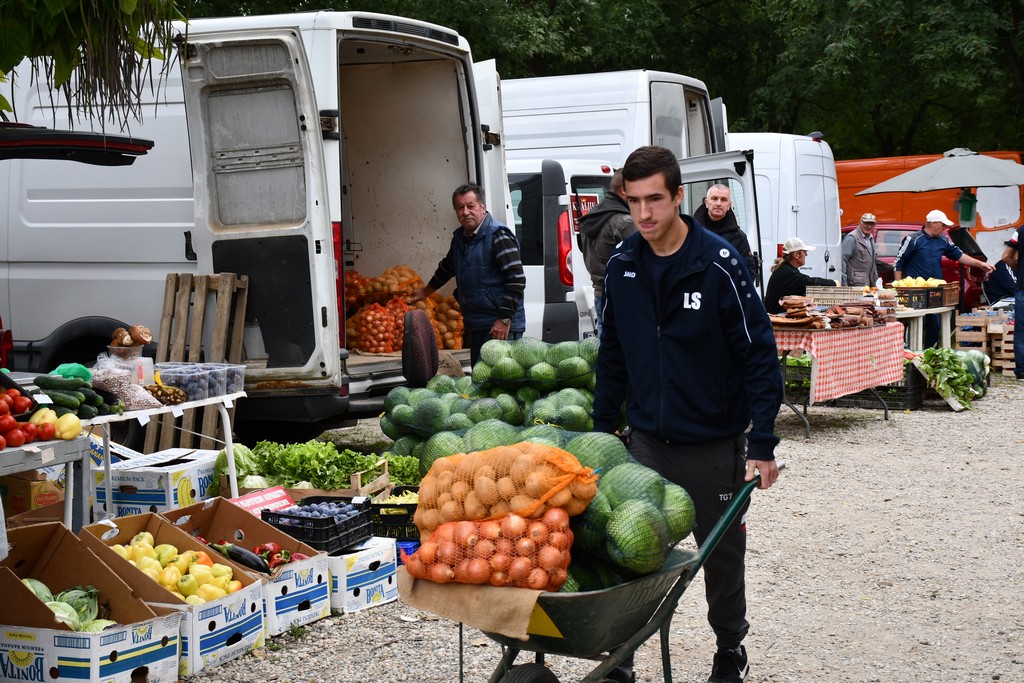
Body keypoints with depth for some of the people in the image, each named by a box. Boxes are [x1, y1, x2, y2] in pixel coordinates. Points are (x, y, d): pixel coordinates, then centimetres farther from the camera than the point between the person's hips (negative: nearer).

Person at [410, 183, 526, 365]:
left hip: (500, 327, -9)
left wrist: (505, 319, -21)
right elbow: (447, 266, 34)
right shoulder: (460, 237, 13)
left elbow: (517, 280, -18)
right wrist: (426, 291, 46)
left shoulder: (498, 236, -13)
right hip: (475, 326, 9)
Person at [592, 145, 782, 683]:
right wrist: (601, 432, 9)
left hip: (713, 442, -3)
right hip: (646, 439, 3)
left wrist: (762, 443, -14)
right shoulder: (621, 266, 0)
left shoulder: (718, 263, -14)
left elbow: (759, 354, -12)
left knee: (722, 552, 11)